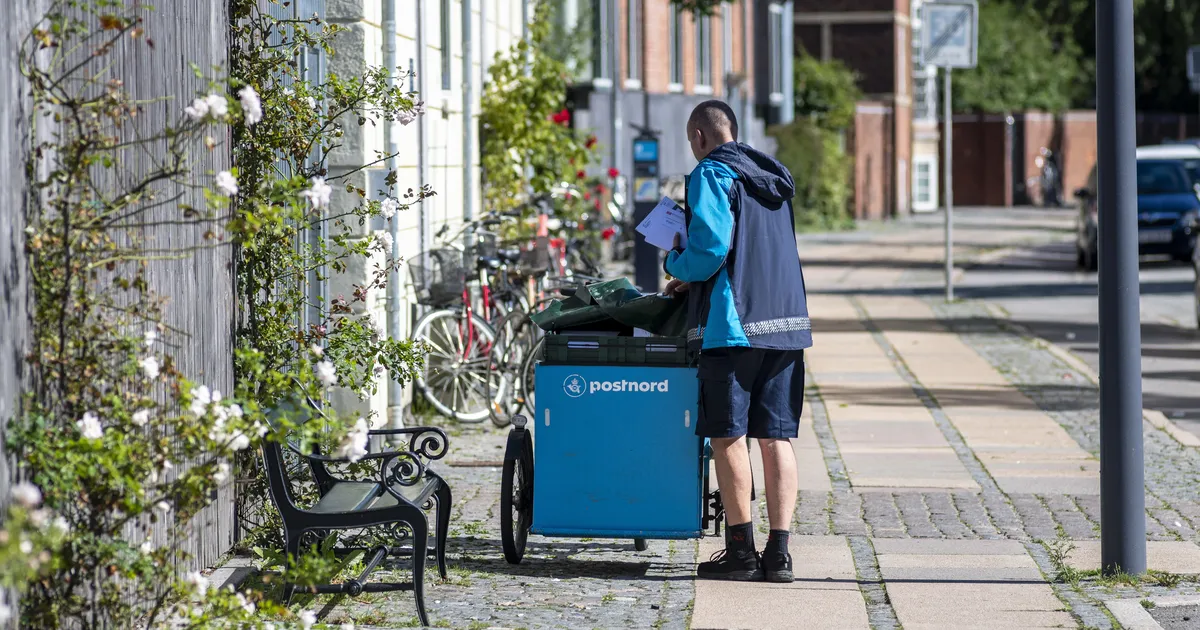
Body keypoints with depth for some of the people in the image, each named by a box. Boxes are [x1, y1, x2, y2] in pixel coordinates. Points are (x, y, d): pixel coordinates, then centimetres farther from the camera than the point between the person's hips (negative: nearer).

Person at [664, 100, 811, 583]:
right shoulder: (772, 177, 18)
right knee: (776, 437, 6)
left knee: (728, 436, 2)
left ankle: (741, 551, 3)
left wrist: (675, 264, 5)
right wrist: (695, 282, 26)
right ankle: (778, 553, 4)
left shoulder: (711, 175, -6)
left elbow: (709, 250, -16)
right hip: (786, 324, 7)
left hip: (733, 324, -7)